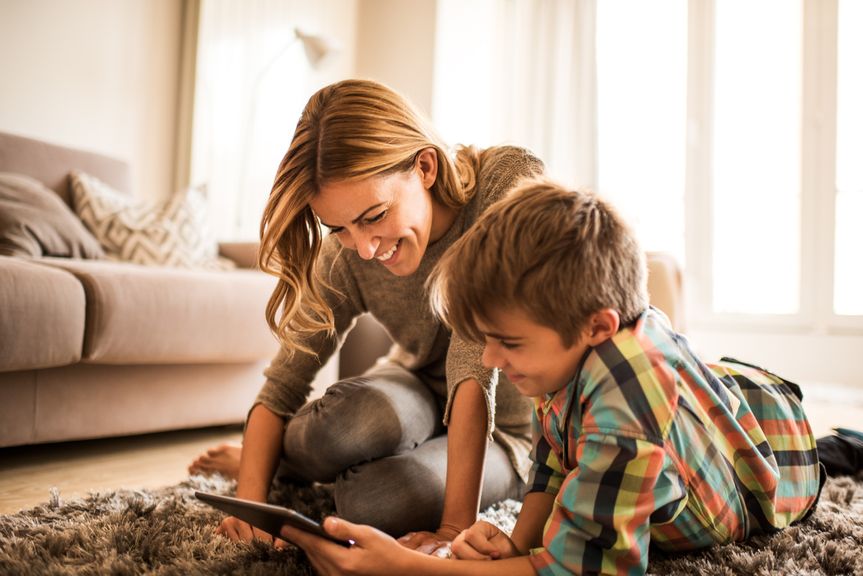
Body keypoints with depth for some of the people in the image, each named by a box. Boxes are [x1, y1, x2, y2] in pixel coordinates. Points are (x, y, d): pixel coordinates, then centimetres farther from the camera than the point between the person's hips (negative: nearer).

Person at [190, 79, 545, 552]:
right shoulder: (346, 257, -18)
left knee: (376, 500, -31)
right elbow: (282, 385, -14)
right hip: (419, 393, 2)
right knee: (338, 429, -33)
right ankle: (257, 460, 3)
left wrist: (455, 523, -36)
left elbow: (475, 363, -35)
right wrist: (250, 499, -28)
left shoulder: (511, 183, -29)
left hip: (507, 425, -2)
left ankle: (292, 465, 4)